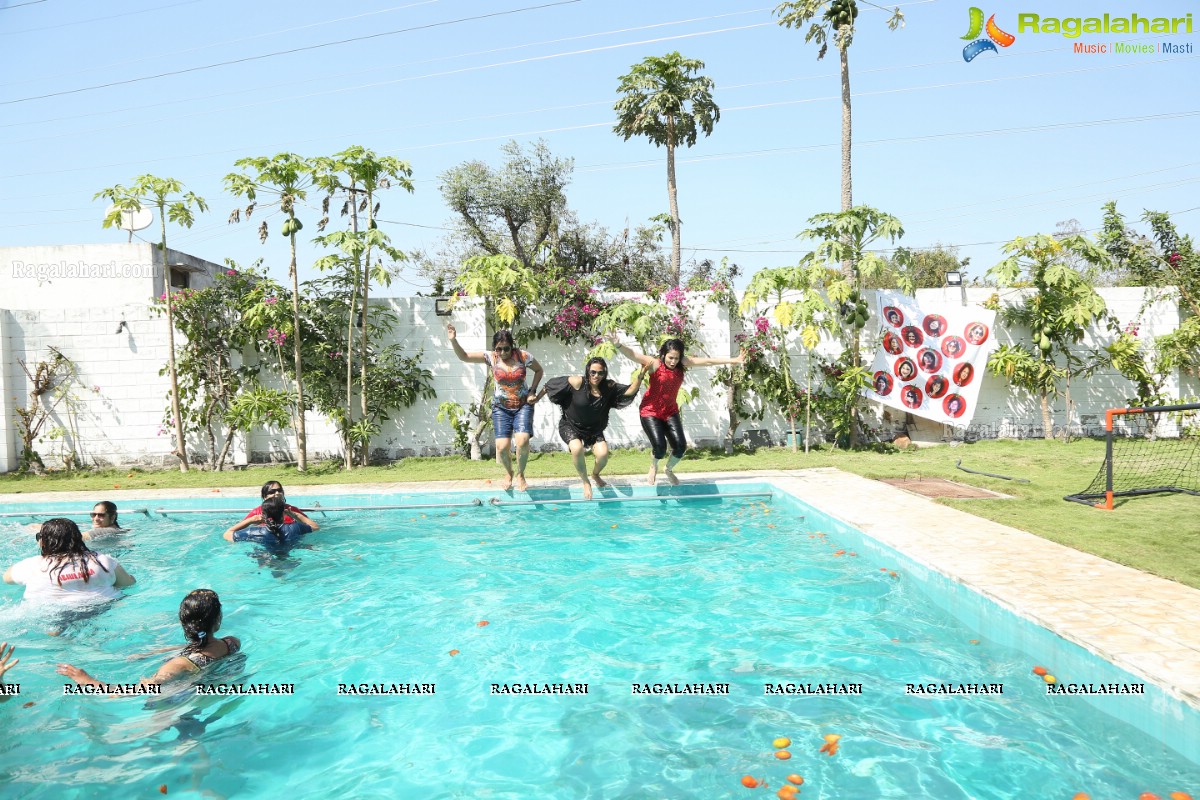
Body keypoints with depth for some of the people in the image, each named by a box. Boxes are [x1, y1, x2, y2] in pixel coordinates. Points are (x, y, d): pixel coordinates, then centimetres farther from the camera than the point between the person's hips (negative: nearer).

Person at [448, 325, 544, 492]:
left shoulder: (523, 356, -8)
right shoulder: (491, 358, -5)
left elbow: (539, 370, 9)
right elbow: (464, 356, -9)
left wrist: (532, 391, -2)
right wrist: (453, 341, -25)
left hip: (523, 406, -1)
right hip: (501, 408, 1)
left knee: (522, 440, -23)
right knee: (502, 446, -12)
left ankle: (520, 474, 4)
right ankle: (508, 473, 21)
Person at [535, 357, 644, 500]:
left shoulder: (609, 387, -12)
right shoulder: (578, 382, -21)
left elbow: (629, 391, -17)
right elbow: (553, 384, -11)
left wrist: (639, 377, -33)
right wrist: (537, 397, -1)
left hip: (594, 429, 3)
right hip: (570, 426, -3)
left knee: (603, 453, -19)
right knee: (577, 448, -32)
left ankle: (595, 474, 19)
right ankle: (585, 482, -6)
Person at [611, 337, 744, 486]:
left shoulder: (683, 363, -5)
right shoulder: (655, 364, -18)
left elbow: (708, 361, -2)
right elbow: (633, 355, -31)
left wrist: (733, 361, -1)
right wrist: (618, 345, -49)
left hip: (670, 411, 4)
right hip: (650, 411, -4)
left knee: (680, 446, -8)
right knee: (659, 447, -18)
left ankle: (669, 470, 26)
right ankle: (653, 468, 20)